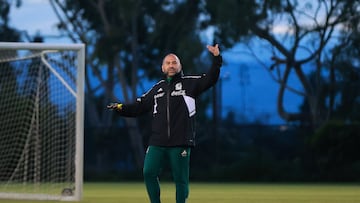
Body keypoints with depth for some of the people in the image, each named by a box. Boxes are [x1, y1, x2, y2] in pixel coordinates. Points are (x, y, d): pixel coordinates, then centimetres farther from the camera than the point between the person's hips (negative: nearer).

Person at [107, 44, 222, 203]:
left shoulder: (189, 83, 6)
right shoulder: (157, 89, 18)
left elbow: (210, 79, -6)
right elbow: (139, 107, 19)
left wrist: (216, 59, -18)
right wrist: (121, 108, 4)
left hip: (180, 143, -4)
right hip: (157, 143, 4)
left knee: (180, 179, 0)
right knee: (148, 173, -7)